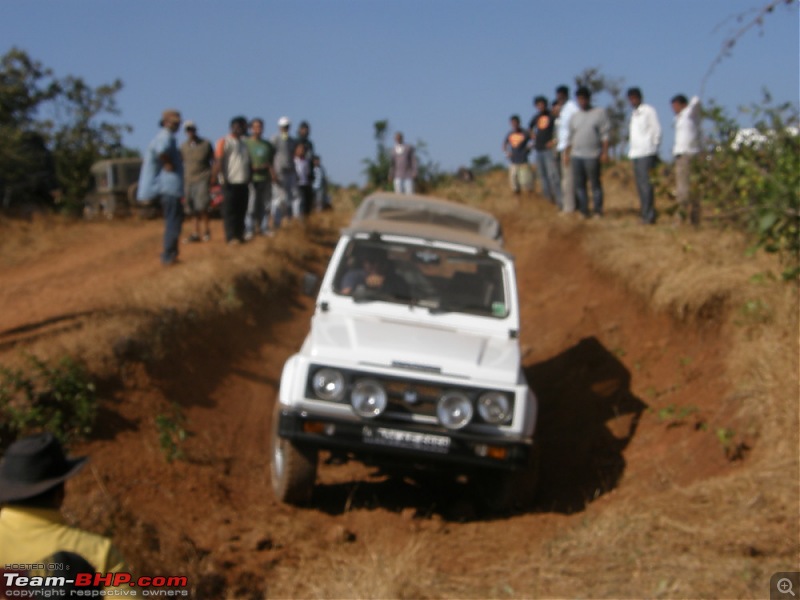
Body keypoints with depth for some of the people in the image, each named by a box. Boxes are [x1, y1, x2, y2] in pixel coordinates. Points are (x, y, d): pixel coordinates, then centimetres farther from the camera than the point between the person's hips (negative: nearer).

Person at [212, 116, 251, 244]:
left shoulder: (243, 143, 21)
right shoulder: (224, 142, -3)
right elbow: (218, 161, -10)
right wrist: (219, 177, -20)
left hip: (243, 182, 7)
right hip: (231, 182, -7)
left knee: (241, 210, 7)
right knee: (230, 211, -5)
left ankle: (239, 234, 14)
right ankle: (231, 236, -5)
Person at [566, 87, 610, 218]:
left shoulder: (600, 113, 4)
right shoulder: (574, 117, 15)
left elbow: (605, 134, -2)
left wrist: (605, 152, -9)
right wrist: (567, 154, 12)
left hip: (592, 155, -4)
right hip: (576, 156, 4)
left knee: (595, 184, -3)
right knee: (579, 184, 2)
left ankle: (598, 211, 3)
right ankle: (584, 211, 7)